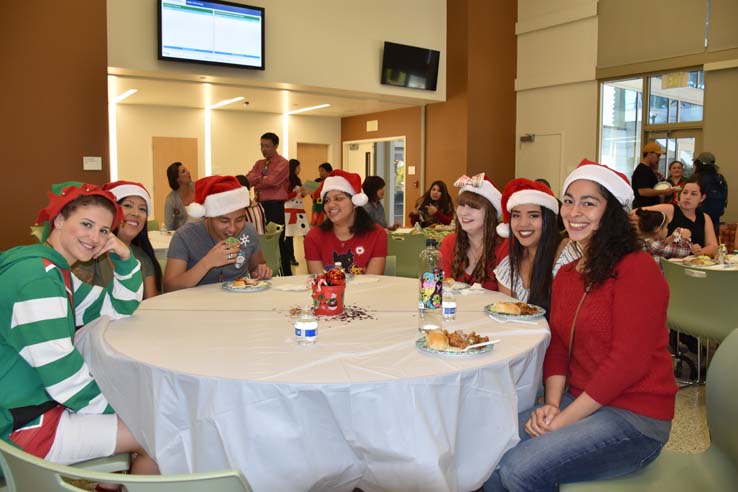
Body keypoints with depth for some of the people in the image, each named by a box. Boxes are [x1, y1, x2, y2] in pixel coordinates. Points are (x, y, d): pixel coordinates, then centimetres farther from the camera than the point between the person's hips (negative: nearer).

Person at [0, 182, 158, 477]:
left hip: (41, 400, 10)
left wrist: (124, 259, -3)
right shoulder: (37, 277, -23)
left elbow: (120, 310, 13)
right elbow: (67, 381, -25)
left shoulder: (56, 271, 7)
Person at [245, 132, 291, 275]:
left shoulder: (283, 163, -3)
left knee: (279, 242, -6)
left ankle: (286, 274, 1)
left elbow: (272, 180, -18)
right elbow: (248, 178, 1)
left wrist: (255, 182, -3)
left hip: (275, 206, -7)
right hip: (261, 205, 7)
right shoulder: (259, 163, 18)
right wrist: (261, 178, -18)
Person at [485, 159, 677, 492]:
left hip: (635, 417, -6)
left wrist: (564, 419, -16)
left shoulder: (636, 269, -14)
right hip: (577, 402, 6)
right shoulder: (565, 275, 11)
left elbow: (628, 362, -19)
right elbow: (557, 349, 10)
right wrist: (551, 405, -7)